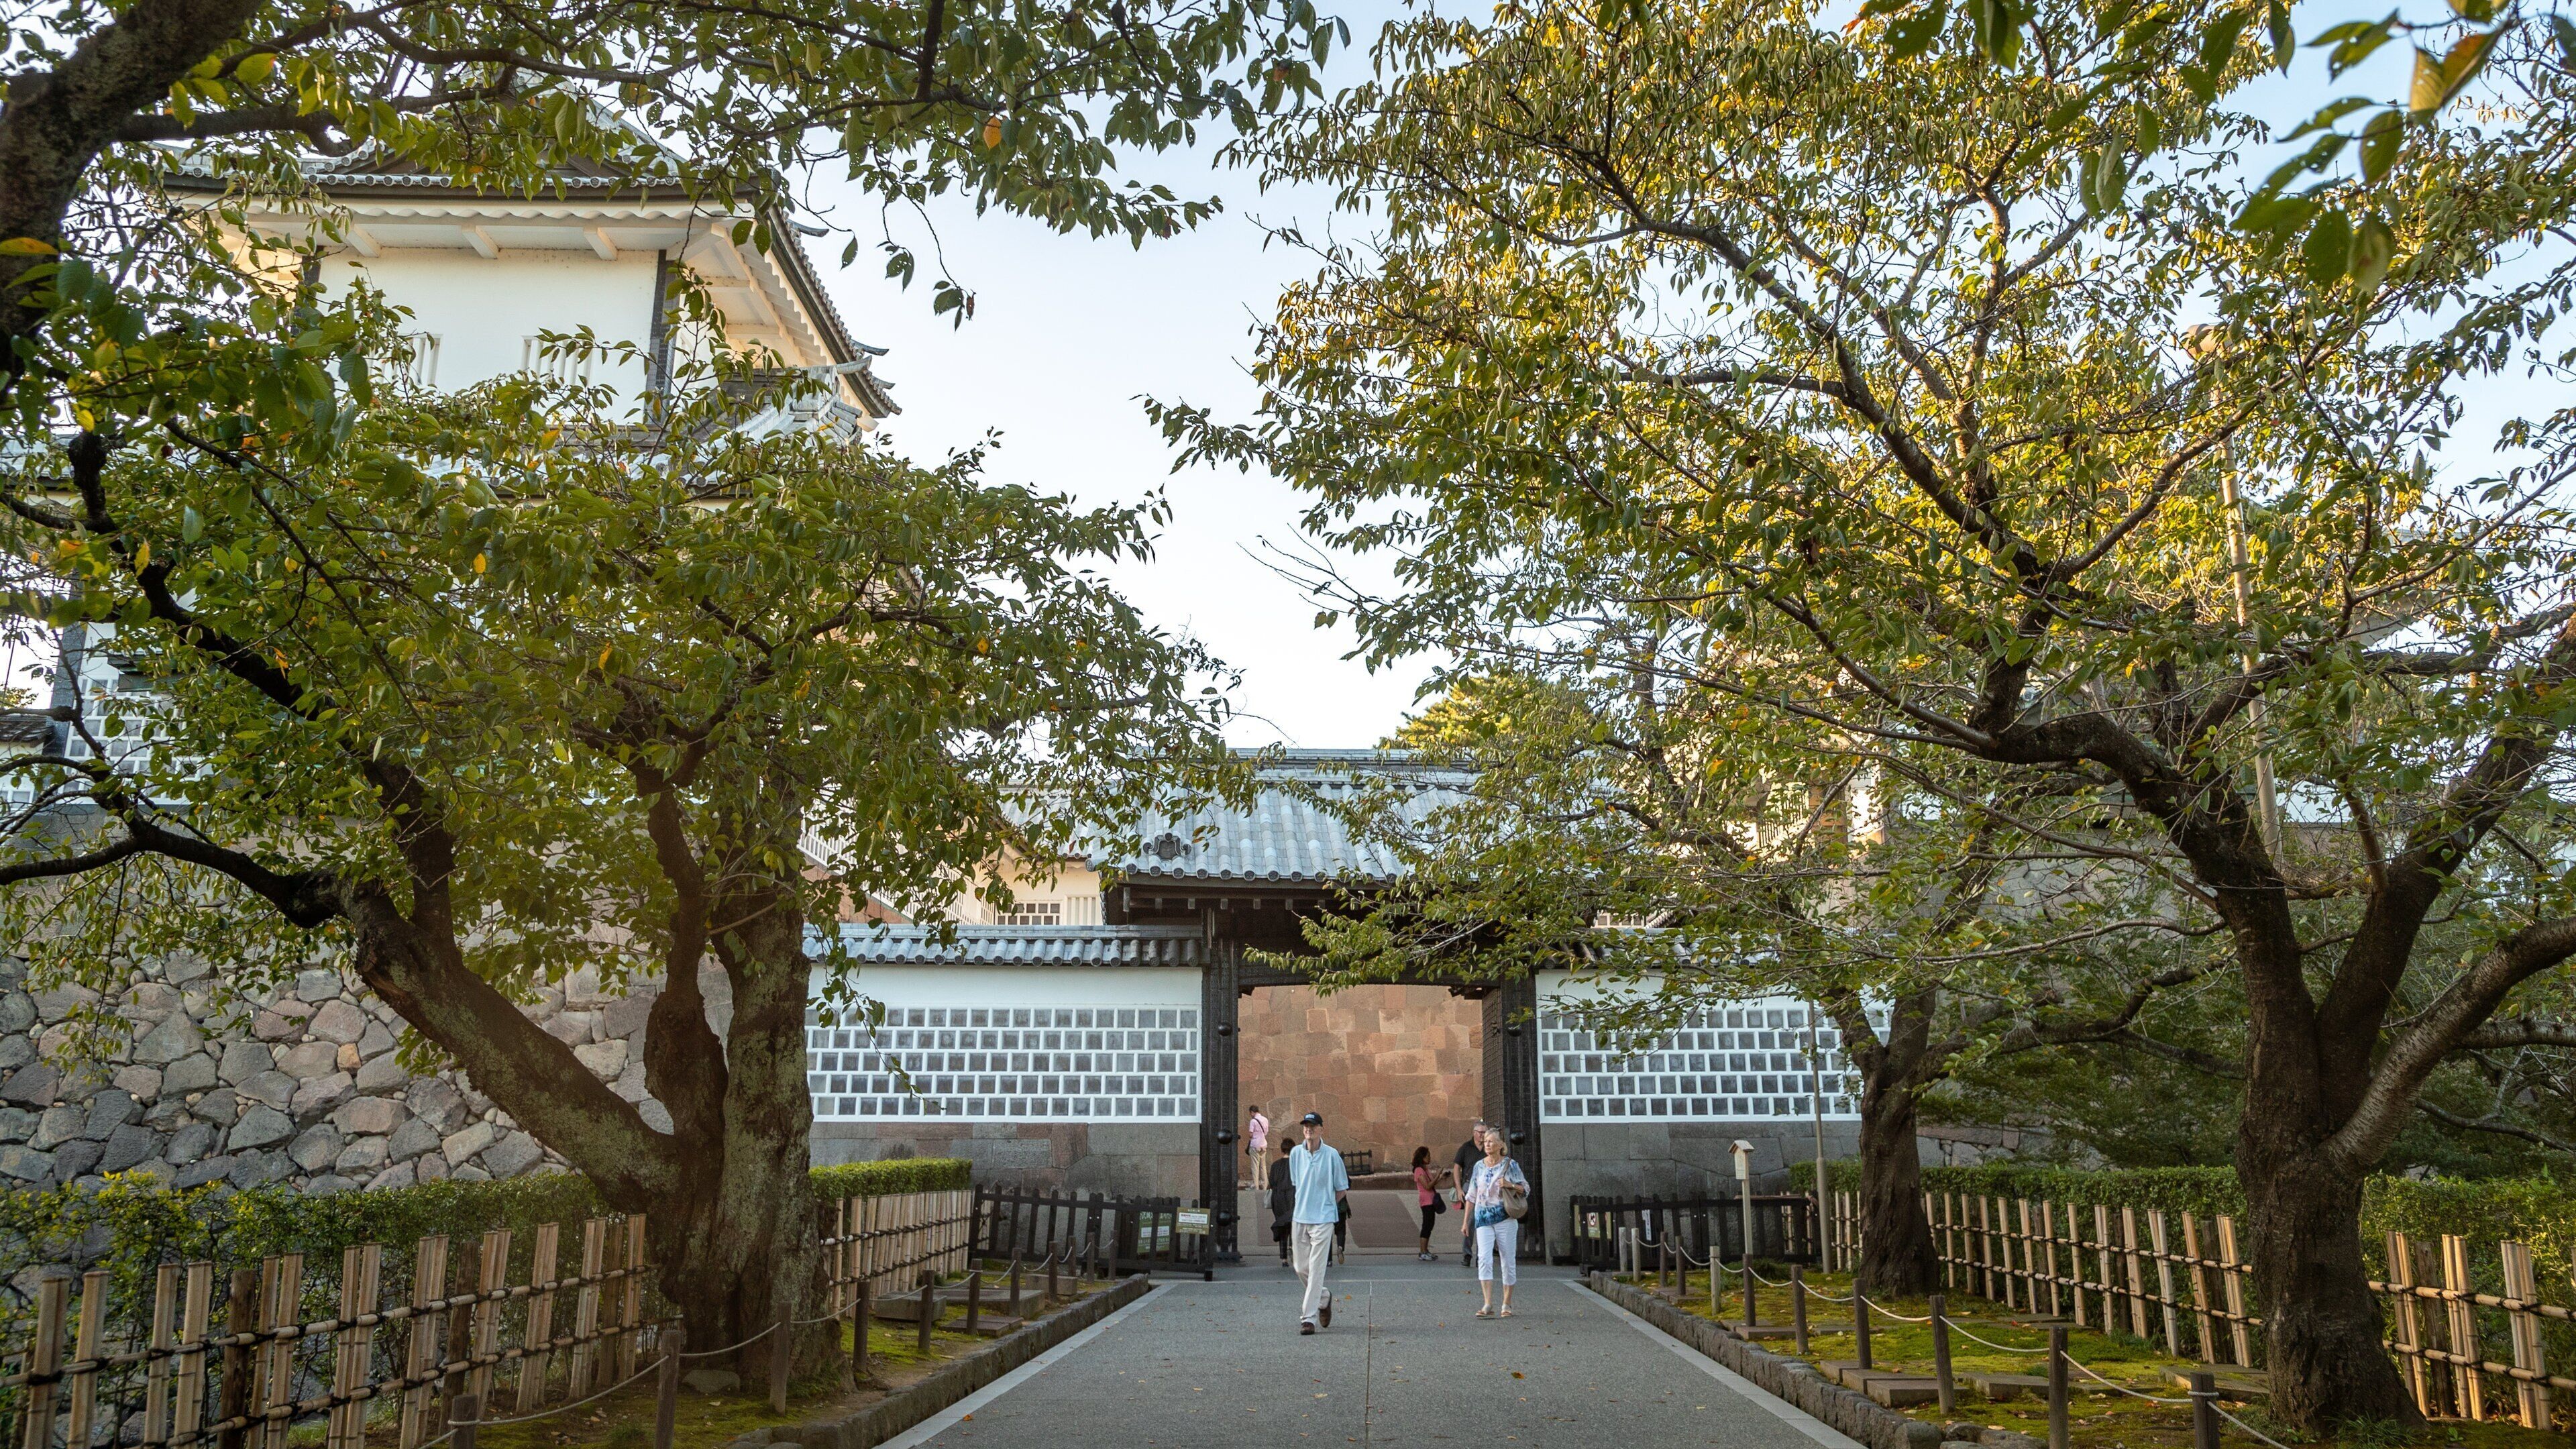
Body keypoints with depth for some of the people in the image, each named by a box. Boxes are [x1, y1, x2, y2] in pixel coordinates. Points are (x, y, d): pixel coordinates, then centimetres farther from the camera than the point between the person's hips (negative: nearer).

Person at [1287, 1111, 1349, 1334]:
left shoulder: (1332, 1154, -6)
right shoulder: (1295, 1153, 5)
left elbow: (1342, 1189, 2)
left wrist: (1324, 1205, 6)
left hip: (1323, 1219, -4)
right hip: (1300, 1217, 4)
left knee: (1316, 1270, -7)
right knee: (1301, 1268, 10)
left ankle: (1308, 1318, -4)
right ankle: (1324, 1297, 35)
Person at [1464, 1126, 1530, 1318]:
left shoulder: (1510, 1165, 1)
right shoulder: (1479, 1167, 10)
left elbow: (1526, 1187, 3)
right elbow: (1471, 1196, 15)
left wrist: (1510, 1185, -16)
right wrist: (1466, 1221, 14)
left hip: (1505, 1217, -2)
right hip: (1483, 1218, 2)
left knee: (1508, 1261, 2)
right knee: (1484, 1259, -13)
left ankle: (1507, 1304, 15)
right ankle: (1488, 1304, -15)